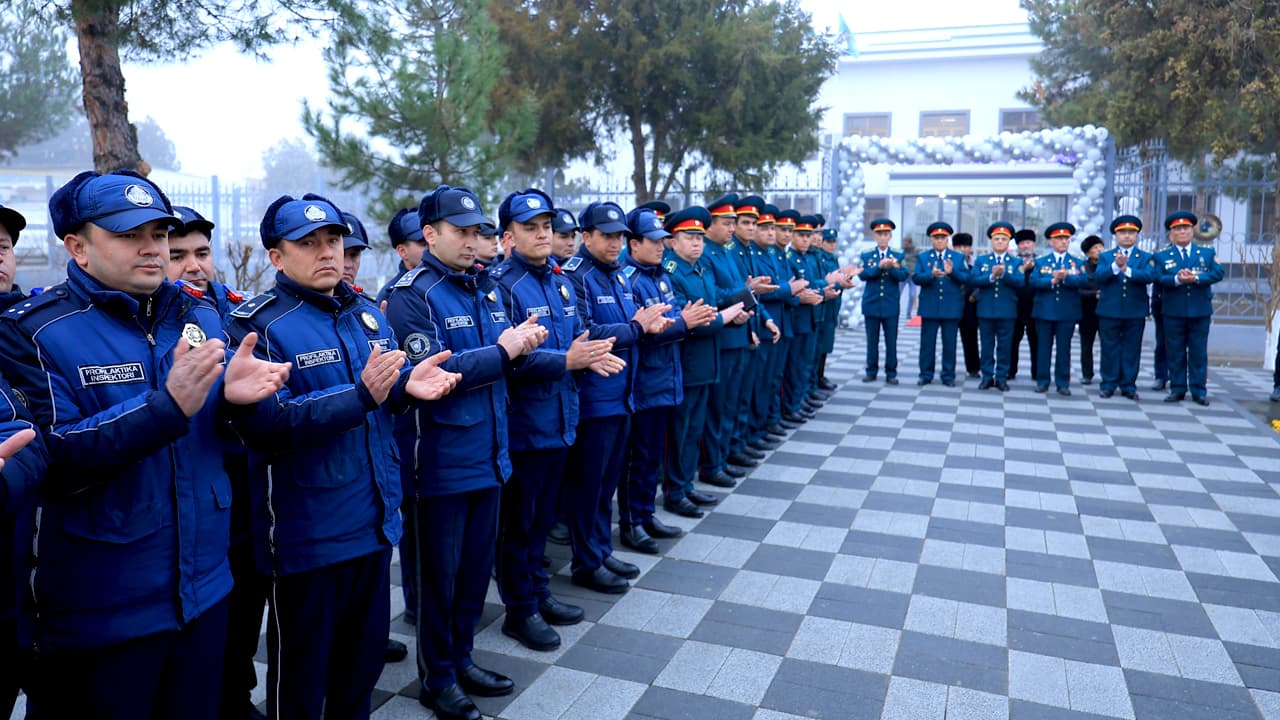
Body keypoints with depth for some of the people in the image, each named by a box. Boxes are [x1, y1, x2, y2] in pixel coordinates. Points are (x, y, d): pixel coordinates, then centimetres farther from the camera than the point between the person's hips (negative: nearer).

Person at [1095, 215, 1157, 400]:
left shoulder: (1146, 258, 8)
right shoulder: (1105, 257, 9)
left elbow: (1150, 276, -12)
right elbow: (1098, 277, -9)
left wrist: (1127, 270, -25)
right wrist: (1115, 266, -25)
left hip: (1135, 312, 0)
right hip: (1109, 311, 0)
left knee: (1132, 349, 4)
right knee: (1110, 349, 4)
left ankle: (1128, 386, 12)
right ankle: (1108, 384, 12)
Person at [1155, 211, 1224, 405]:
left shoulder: (1207, 253, 10)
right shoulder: (1162, 256, 7)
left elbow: (1218, 273, -5)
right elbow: (1159, 278, -7)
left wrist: (1196, 278, -20)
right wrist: (1177, 279, -25)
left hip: (1200, 311, 1)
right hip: (1174, 312, -1)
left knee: (1199, 352, 4)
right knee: (1176, 352, 5)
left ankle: (1199, 391, 10)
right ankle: (1177, 389, 12)